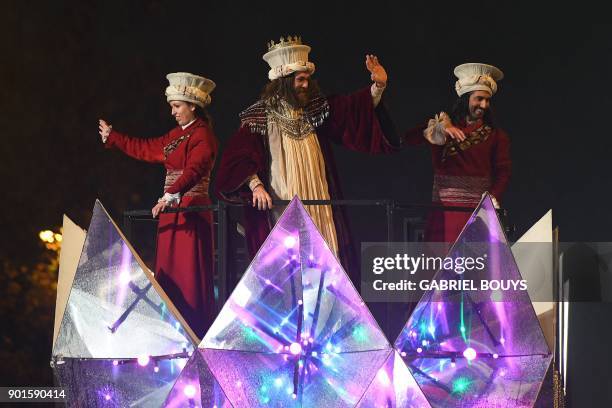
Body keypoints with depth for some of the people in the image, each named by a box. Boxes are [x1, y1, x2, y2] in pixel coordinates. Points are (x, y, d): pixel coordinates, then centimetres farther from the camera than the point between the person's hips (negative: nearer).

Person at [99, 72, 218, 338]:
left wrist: (172, 194, -43)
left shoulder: (202, 136, -12)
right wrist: (112, 137, 37)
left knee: (190, 276, -11)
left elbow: (194, 170, -29)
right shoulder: (177, 135, 17)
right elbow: (146, 149, 30)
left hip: (191, 213, -10)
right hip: (172, 210, 10)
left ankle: (196, 334, -10)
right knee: (168, 274, 9)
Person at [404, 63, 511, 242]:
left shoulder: (495, 135, 12)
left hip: (479, 210, 0)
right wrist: (440, 127, -16)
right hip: (444, 211, 0)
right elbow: (408, 138, -2)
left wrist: (493, 199, -11)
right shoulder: (441, 125, 12)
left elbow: (503, 171, 5)